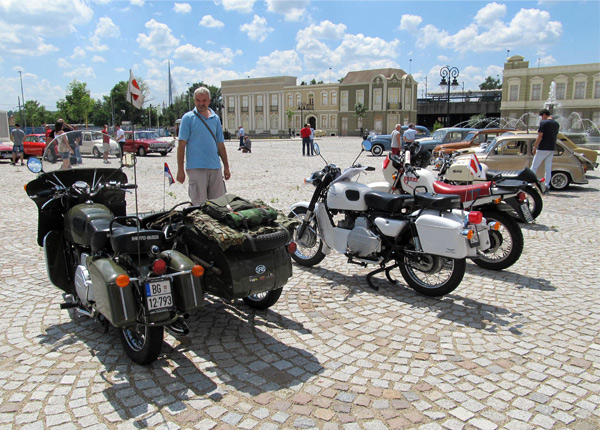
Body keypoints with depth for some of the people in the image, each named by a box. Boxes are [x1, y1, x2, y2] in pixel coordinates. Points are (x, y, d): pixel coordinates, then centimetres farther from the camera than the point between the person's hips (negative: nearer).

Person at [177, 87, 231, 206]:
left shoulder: (215, 118, 13)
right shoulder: (188, 118, 0)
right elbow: (182, 145, -3)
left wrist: (226, 167, 14)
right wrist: (180, 169, -8)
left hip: (215, 167, 4)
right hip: (196, 168, -4)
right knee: (199, 204, -1)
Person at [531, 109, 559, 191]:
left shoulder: (543, 122, -11)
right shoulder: (556, 123, 11)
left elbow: (540, 136, -15)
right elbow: (555, 135, 15)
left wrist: (534, 147, -10)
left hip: (543, 148, -7)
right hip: (552, 148, 7)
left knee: (534, 166, 1)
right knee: (548, 167, 7)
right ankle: (546, 185, 5)